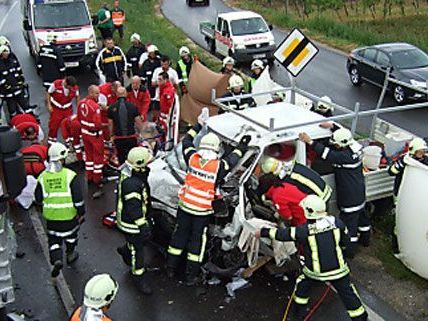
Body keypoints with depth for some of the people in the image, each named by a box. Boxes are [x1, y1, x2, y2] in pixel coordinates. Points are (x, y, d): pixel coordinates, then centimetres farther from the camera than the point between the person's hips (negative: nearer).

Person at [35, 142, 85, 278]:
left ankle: (56, 259, -6)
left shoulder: (43, 176, -5)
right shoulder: (70, 175, -15)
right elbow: (78, 197, -14)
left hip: (51, 216, 1)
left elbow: (38, 199, 2)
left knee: (54, 238, 14)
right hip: (69, 214, -1)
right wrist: (81, 213, -2)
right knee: (70, 234, 24)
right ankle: (70, 255, 41)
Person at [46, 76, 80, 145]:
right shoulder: (56, 84, -22)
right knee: (54, 125, 4)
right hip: (56, 108, -2)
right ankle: (51, 141, 22)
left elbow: (77, 97, 6)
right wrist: (49, 105, -12)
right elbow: (48, 93, -9)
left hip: (68, 109, 2)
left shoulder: (75, 87, -14)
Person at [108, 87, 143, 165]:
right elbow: (138, 121, -3)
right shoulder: (132, 106, -7)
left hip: (118, 138, 1)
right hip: (131, 137, -1)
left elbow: (110, 124, 2)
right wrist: (139, 132, 13)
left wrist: (111, 135, 15)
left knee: (121, 159, 11)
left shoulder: (112, 108, -4)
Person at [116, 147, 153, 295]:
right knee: (137, 250, 5)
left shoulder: (130, 173, -2)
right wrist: (143, 225, -29)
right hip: (131, 223, -10)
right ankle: (139, 278, 22)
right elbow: (133, 208, -33)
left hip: (137, 219, 10)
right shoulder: (131, 184, -35)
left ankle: (125, 250, 53)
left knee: (143, 241, 27)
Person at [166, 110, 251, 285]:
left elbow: (186, 141, 9)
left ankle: (171, 268, 30)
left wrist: (198, 124, 16)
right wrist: (241, 147, 18)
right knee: (197, 239, 10)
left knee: (180, 234, 18)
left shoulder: (192, 158, -9)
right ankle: (191, 276, 19)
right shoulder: (219, 165, -17)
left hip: (185, 206, 3)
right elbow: (232, 160, 3)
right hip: (203, 211, -3)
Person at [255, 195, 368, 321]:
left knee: (302, 285, 26)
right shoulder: (336, 222, -13)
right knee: (348, 293, 17)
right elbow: (345, 241, 1)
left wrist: (263, 232, 4)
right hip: (338, 270, 1)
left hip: (315, 272, -1)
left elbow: (282, 234, -10)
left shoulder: (304, 231, -21)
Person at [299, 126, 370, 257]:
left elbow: (327, 154, -37)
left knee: (348, 221, 2)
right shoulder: (355, 147, -3)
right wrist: (332, 126, 5)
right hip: (359, 193, 10)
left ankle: (349, 249, 14)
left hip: (350, 197, -10)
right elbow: (344, 134, 14)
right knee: (361, 215, 27)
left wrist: (310, 141, -38)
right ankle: (365, 239, 47)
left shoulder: (345, 156, -31)